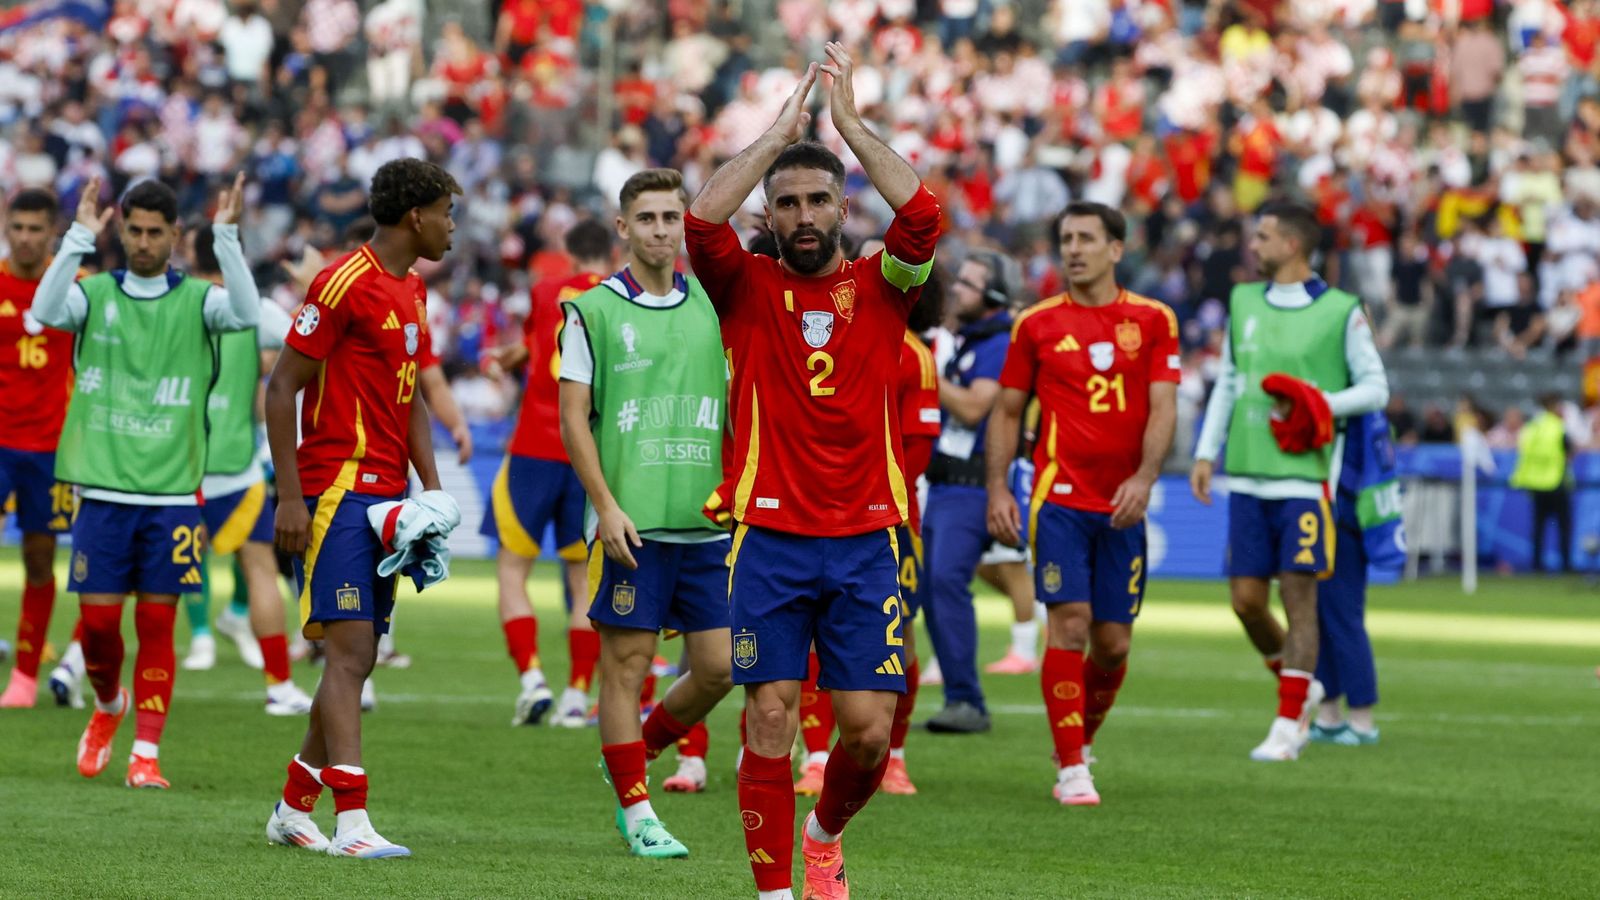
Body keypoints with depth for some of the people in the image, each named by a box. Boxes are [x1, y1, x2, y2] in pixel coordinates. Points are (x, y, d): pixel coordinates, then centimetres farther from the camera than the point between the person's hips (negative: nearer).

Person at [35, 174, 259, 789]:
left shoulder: (196, 299, 4)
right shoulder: (95, 293, 5)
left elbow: (247, 314, -16)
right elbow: (46, 312, -16)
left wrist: (225, 237, -22)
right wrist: (80, 238, -23)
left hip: (172, 495, 0)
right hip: (103, 489, 0)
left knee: (157, 623, 0)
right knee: (98, 619, 1)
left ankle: (146, 752, 7)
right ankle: (108, 706, 30)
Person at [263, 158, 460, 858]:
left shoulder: (413, 291, 16)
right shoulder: (346, 283, -11)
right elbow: (282, 387, -12)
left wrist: (431, 488, 11)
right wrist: (290, 496, -15)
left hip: (384, 496, 9)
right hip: (338, 490, -9)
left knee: (357, 660, 10)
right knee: (350, 651, -14)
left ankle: (293, 810, 20)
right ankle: (352, 825, -18)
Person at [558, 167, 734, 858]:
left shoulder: (712, 306, 11)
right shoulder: (593, 311, 0)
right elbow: (573, 419, -2)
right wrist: (608, 506, -11)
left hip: (707, 523, 4)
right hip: (631, 522, -4)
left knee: (718, 668, 1)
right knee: (627, 664, -1)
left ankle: (637, 754, 25)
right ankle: (636, 812, 8)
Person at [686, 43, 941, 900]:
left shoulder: (879, 286, 8)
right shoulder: (748, 288, 6)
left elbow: (922, 215, -10)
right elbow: (702, 220, -13)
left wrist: (850, 123, -4)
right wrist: (780, 131, -6)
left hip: (864, 539, 1)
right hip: (769, 537, -1)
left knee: (869, 727, -2)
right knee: (770, 719, -6)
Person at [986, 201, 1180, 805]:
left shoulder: (1153, 320, 5)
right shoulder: (1036, 323, 4)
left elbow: (1163, 407, -2)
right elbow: (1007, 410, 10)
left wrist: (1144, 477, -17)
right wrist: (997, 489, 0)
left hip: (1123, 504, 1)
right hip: (1059, 498, -1)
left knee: (1113, 642, 4)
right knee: (1069, 623, -13)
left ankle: (1082, 741, 30)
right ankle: (1071, 771, -10)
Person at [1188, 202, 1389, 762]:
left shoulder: (1341, 311, -3)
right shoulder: (1243, 302, 13)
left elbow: (1375, 388, 1)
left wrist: (1322, 404, -15)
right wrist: (1206, 453, 14)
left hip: (1304, 477, -5)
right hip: (1247, 477, 5)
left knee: (1298, 595, -6)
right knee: (1246, 599, 3)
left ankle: (1288, 724, 0)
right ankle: (1298, 685, 27)